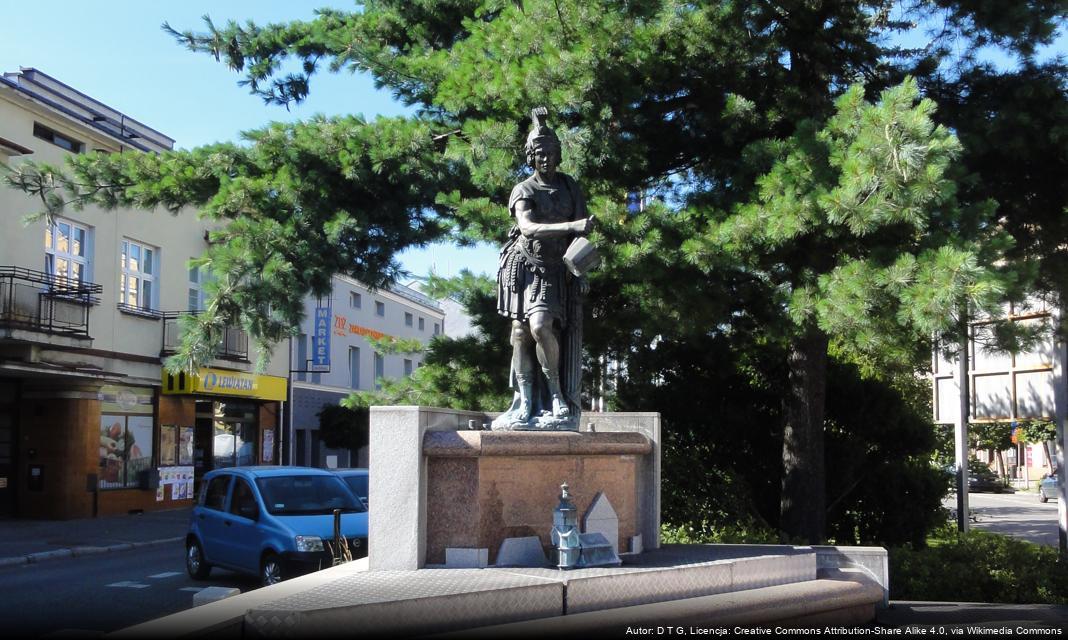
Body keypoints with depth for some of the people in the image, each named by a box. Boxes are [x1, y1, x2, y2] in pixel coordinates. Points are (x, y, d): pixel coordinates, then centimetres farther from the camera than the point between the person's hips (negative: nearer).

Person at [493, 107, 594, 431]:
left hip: (553, 271, 0)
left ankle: (558, 399, -10)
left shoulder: (570, 186, 9)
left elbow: (582, 228, 13)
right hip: (522, 264, 0)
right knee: (520, 332, -3)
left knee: (541, 327, -20)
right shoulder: (523, 191, -2)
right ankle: (524, 405, -1)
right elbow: (528, 227, -20)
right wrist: (570, 226, -32)